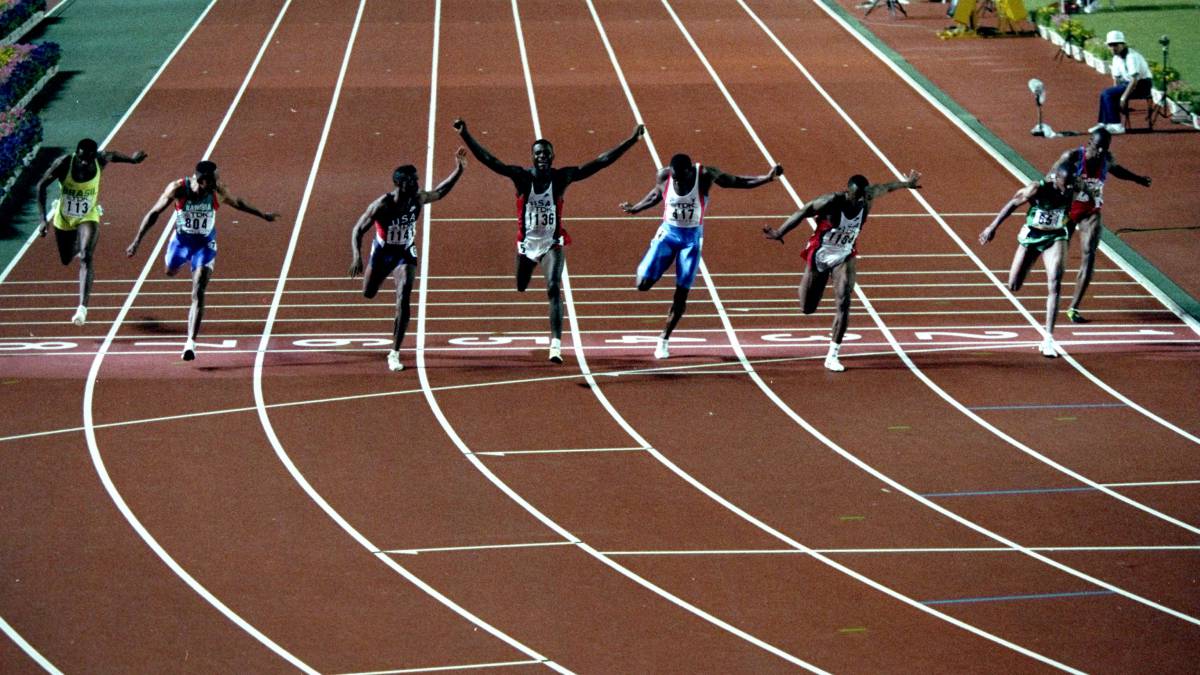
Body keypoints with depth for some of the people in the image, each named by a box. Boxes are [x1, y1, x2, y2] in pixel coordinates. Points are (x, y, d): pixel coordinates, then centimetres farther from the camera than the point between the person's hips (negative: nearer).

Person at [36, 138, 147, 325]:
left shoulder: (101, 160, -21)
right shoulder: (64, 164, -26)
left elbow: (112, 155, 5)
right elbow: (41, 186, -18)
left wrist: (131, 159, 22)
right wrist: (44, 219, -23)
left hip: (88, 217, -1)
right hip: (64, 218, 1)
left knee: (86, 257, -22)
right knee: (67, 259, 17)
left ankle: (83, 307, -27)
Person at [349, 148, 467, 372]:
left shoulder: (418, 199, -19)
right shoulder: (381, 206, -30)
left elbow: (440, 191, 3)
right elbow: (358, 230, -21)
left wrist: (459, 170, -5)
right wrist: (357, 257, -34)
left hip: (406, 253, 1)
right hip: (382, 252, -1)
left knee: (404, 302, -15)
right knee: (368, 294, 19)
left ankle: (395, 353, -8)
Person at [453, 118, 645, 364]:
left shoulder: (561, 177, -10)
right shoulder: (522, 176, -11)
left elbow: (601, 162, -12)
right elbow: (487, 159, -19)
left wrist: (631, 140, -18)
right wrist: (465, 136, -30)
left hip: (553, 243, -1)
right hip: (526, 242, 1)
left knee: (554, 289, -18)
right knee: (520, 291, 12)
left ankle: (556, 344, -24)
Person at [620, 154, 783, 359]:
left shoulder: (705, 175, -19)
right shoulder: (663, 176, -14)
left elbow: (738, 182, -8)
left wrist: (768, 178, -18)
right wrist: (634, 209, 16)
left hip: (692, 237, -1)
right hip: (668, 232, 1)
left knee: (682, 292, -3)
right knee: (643, 284, -12)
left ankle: (664, 340, 9)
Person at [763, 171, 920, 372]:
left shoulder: (868, 199, -14)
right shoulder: (831, 202, -28)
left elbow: (885, 187, 7)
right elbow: (801, 214, -24)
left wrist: (906, 184, 25)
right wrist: (779, 233, -31)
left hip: (845, 257, 2)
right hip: (819, 256, -2)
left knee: (844, 302, -19)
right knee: (807, 309, 7)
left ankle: (832, 355, -11)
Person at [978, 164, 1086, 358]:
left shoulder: (1073, 191, -13)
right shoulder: (1038, 189, -24)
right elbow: (1012, 204, -10)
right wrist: (992, 227, -6)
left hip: (1055, 238, 1)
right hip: (1031, 237, -1)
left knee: (1054, 284, -18)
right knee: (1014, 287, 4)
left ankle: (1048, 338, -19)